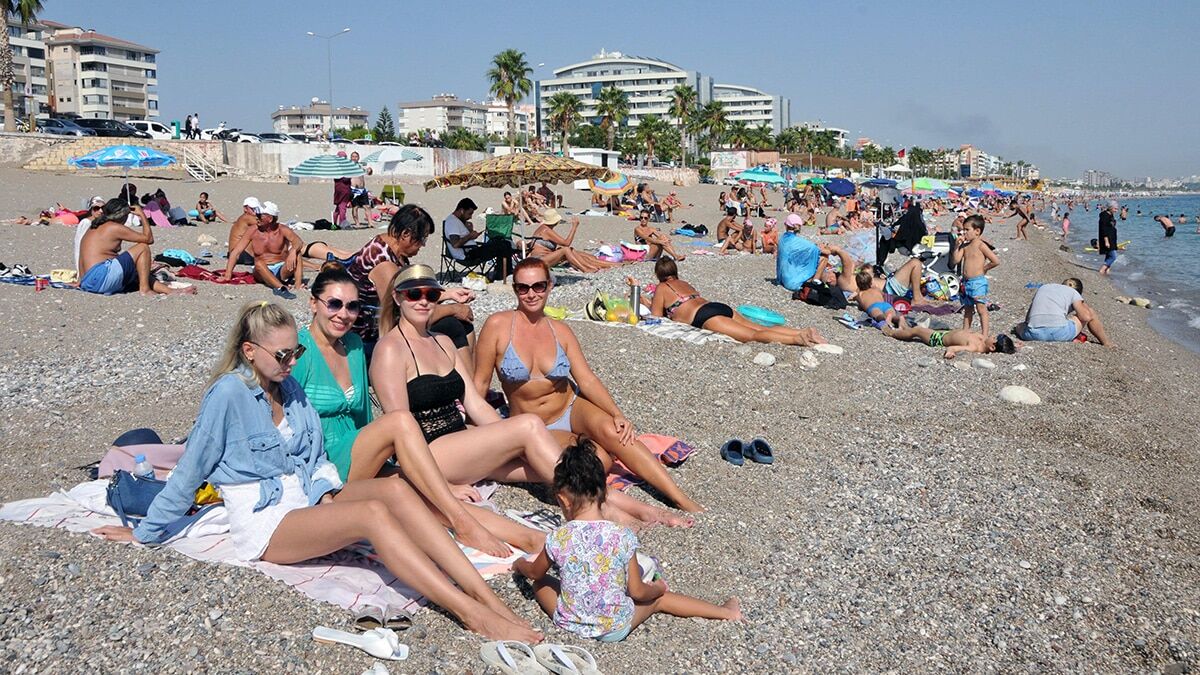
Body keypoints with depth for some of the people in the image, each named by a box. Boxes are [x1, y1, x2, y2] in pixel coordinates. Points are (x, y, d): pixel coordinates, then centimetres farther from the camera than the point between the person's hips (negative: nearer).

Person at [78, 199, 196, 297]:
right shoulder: (114, 227, -5)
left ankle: (169, 291, 11)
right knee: (143, 248, -2)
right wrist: (142, 215, 11)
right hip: (100, 278, -10)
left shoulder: (93, 228, 22)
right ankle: (145, 289, -3)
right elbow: (149, 238, 1)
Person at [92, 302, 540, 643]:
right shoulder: (229, 393, -12)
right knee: (373, 514, -31)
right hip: (263, 521, -6)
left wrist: (327, 491, 1)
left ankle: (491, 601, -32)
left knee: (396, 489, -22)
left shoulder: (288, 386, 9)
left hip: (307, 499, 6)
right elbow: (191, 470, -5)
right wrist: (144, 534, 3)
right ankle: (474, 616, -39)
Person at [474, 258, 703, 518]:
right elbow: (480, 382, -4)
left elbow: (586, 379, -4)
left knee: (609, 429, -31)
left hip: (573, 408, 2)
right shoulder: (498, 325, -8)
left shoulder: (560, 331, 2)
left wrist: (618, 415, -18)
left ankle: (683, 500, -28)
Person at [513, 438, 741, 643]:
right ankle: (724, 612, 32)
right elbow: (637, 592, -8)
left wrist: (520, 565, 26)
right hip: (615, 629, 0)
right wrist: (658, 588, 14)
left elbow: (534, 573, 3)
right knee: (659, 598, 25)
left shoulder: (558, 538, -17)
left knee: (541, 582, 24)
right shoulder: (622, 537, -18)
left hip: (570, 625, 0)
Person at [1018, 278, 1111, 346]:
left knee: (1020, 326, 37)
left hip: (1034, 334, 1)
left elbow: (1027, 318, 27)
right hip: (1060, 333, -1)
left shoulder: (1042, 288, 29)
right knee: (1090, 312, 22)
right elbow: (1086, 317, 5)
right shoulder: (1073, 292, 18)